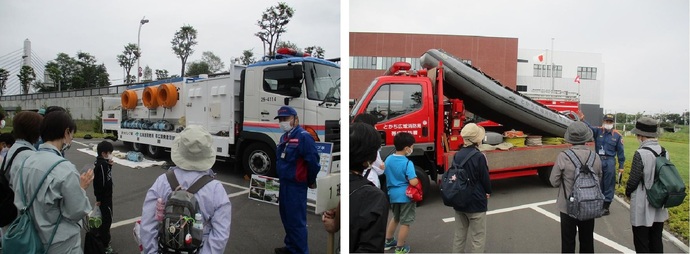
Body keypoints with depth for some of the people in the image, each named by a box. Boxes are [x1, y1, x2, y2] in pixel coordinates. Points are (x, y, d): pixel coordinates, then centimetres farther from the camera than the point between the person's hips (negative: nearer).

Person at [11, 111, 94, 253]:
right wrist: (82, 187, -4)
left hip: (33, 239, 7)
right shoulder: (64, 168, -24)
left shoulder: (23, 163, -2)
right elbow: (76, 212, -17)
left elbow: (19, 204, 8)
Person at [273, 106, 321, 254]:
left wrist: (311, 181, -8)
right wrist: (282, 178, 19)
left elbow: (313, 161, -21)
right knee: (286, 216, 19)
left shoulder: (303, 137, -18)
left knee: (296, 220, -4)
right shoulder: (285, 137, 11)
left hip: (296, 185, -10)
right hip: (284, 183, 10)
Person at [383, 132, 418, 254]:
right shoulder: (408, 163, -20)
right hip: (406, 196, -7)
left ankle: (388, 241, 35)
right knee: (405, 222, 7)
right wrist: (417, 179, -4)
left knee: (395, 218, 27)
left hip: (392, 194, 7)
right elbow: (413, 182, -25)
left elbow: (385, 176, 11)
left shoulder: (388, 159, -1)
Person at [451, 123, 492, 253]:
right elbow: (485, 178, -10)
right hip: (476, 203, -6)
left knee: (459, 236, 17)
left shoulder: (457, 155, 1)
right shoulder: (478, 156, -18)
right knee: (478, 239, 5)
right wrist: (488, 193, 9)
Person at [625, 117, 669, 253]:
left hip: (643, 208, -7)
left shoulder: (641, 154, -21)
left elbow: (633, 180, -17)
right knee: (656, 241, 18)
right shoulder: (664, 152, 0)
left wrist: (628, 192, 2)